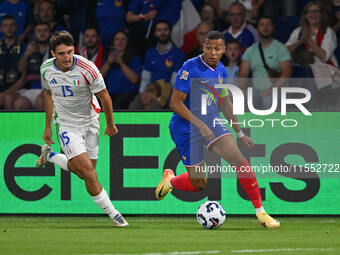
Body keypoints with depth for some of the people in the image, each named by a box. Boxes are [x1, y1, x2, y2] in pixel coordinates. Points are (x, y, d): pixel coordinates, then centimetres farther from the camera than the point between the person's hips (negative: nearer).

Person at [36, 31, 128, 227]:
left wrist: (110, 124, 3)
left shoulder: (87, 69, -21)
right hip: (66, 124, -1)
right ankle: (113, 213, -3)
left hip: (90, 121, 1)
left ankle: (50, 156, 30)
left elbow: (104, 96, -7)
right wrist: (48, 127, 14)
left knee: (84, 172, 6)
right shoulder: (46, 69, -10)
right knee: (89, 173, -14)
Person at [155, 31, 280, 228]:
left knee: (240, 161, -14)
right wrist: (200, 125, -24)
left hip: (211, 121, 6)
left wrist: (240, 134, 20)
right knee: (199, 183, -1)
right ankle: (170, 180, 33)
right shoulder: (191, 68, -17)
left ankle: (261, 213, -9)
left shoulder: (221, 70, 6)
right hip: (186, 127, -5)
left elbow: (226, 103, 20)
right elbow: (175, 103, -19)